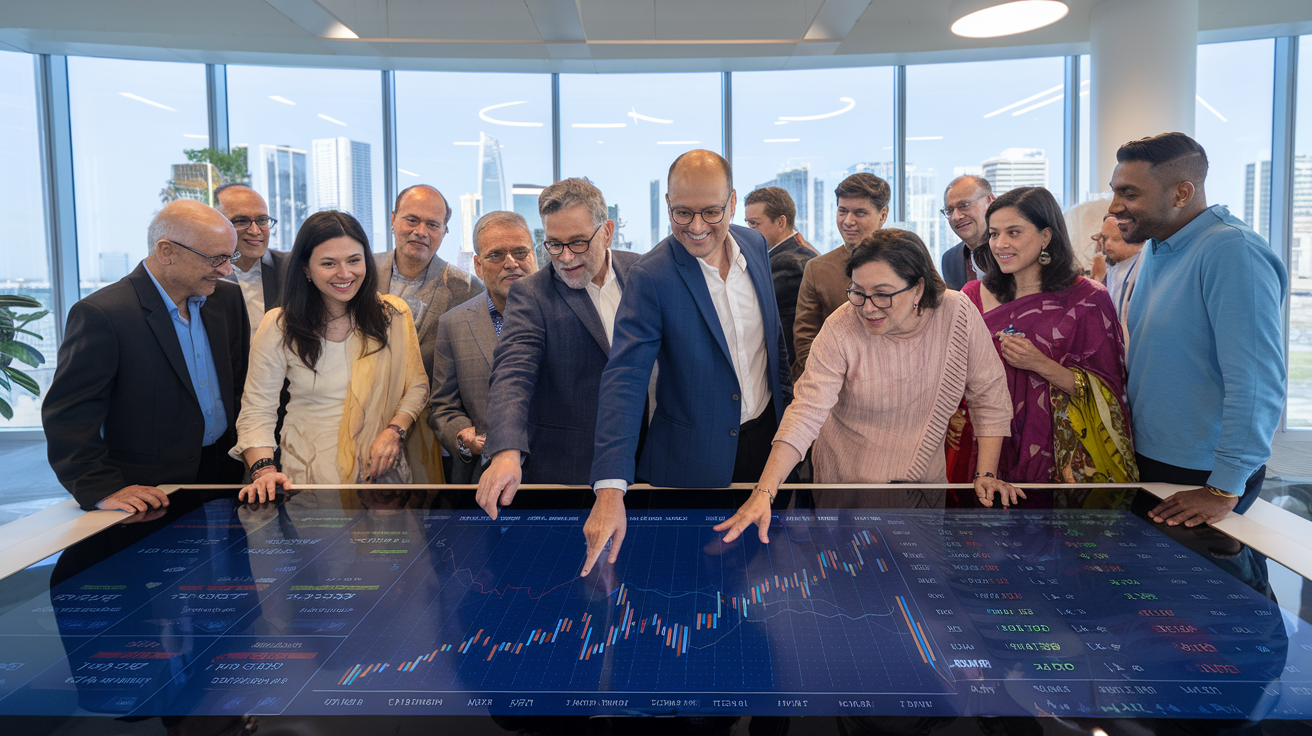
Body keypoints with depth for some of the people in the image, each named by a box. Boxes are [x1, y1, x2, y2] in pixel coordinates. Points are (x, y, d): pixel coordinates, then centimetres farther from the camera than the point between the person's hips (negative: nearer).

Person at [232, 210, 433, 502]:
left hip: (382, 469, 1)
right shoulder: (279, 327, -3)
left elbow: (416, 385, 8)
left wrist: (394, 430, -10)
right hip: (309, 472, -1)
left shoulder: (393, 314, 2)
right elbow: (257, 410, -2)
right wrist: (264, 469, -19)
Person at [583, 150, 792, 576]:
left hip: (767, 434, 5)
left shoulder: (755, 244, -2)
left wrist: (785, 399, 16)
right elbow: (624, 380, -27)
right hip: (695, 459, -5)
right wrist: (610, 489, -35)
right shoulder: (652, 277, -20)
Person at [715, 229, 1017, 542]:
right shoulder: (841, 329, -21)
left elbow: (989, 394, -5)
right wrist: (765, 492, -39)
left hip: (926, 484, 2)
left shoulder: (958, 313, -16)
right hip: (847, 484, -2)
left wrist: (986, 474, -9)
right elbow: (807, 411, -28)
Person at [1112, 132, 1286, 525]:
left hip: (1203, 477, -8)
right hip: (1146, 461, 8)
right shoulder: (1156, 249, 7)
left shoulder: (1232, 252, -22)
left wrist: (1225, 489, -23)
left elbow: (1258, 385, -26)